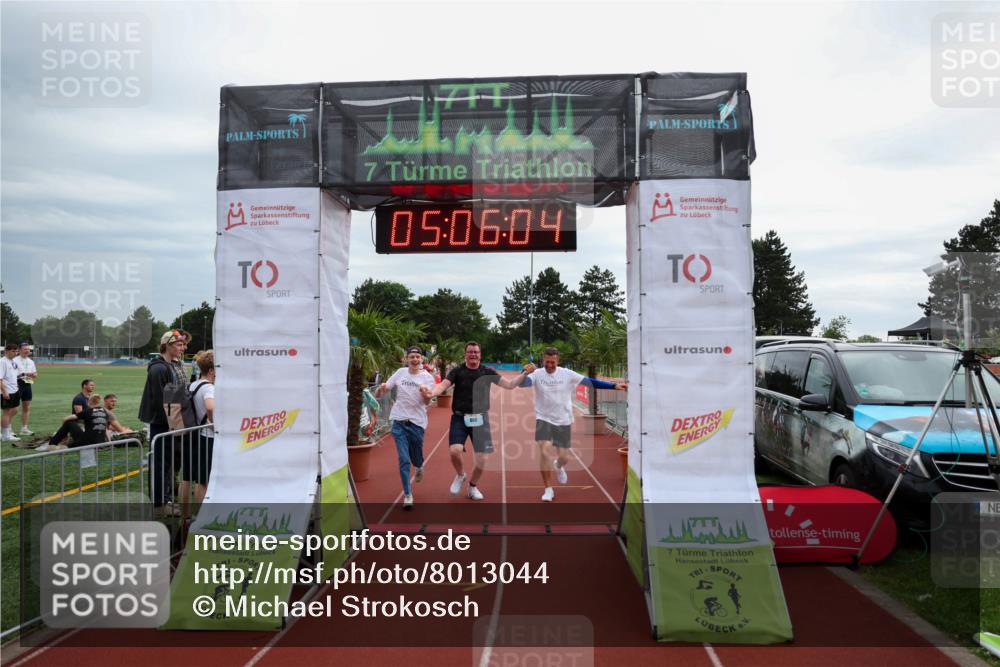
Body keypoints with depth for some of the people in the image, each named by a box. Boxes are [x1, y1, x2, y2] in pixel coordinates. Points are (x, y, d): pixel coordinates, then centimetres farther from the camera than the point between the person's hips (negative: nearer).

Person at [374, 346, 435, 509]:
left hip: (417, 422, -1)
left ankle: (419, 467, 49)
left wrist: (425, 394, -40)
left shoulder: (427, 377, -3)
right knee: (404, 459, -5)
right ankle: (408, 495, 5)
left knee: (416, 458, 12)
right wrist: (381, 388, -21)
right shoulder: (400, 373, 3)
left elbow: (427, 402, -17)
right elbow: (378, 395, 4)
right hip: (399, 422, 1)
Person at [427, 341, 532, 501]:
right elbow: (443, 385, -14)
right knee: (455, 450, -21)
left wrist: (525, 373, -9)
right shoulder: (457, 371, -2)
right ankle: (460, 476, 13)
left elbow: (510, 384, 4)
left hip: (480, 419, 2)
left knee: (483, 458, 0)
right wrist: (431, 393, -35)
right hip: (460, 418, -2)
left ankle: (473, 486, 29)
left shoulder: (487, 372, 3)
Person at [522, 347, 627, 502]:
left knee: (564, 457, 6)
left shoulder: (567, 374, -5)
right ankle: (548, 489, 0)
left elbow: (590, 381, -4)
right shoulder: (537, 374, -9)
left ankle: (558, 466, 46)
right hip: (544, 419, -2)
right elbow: (522, 383, -26)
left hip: (563, 421, 2)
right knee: (544, 450, -18)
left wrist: (614, 386, -8)